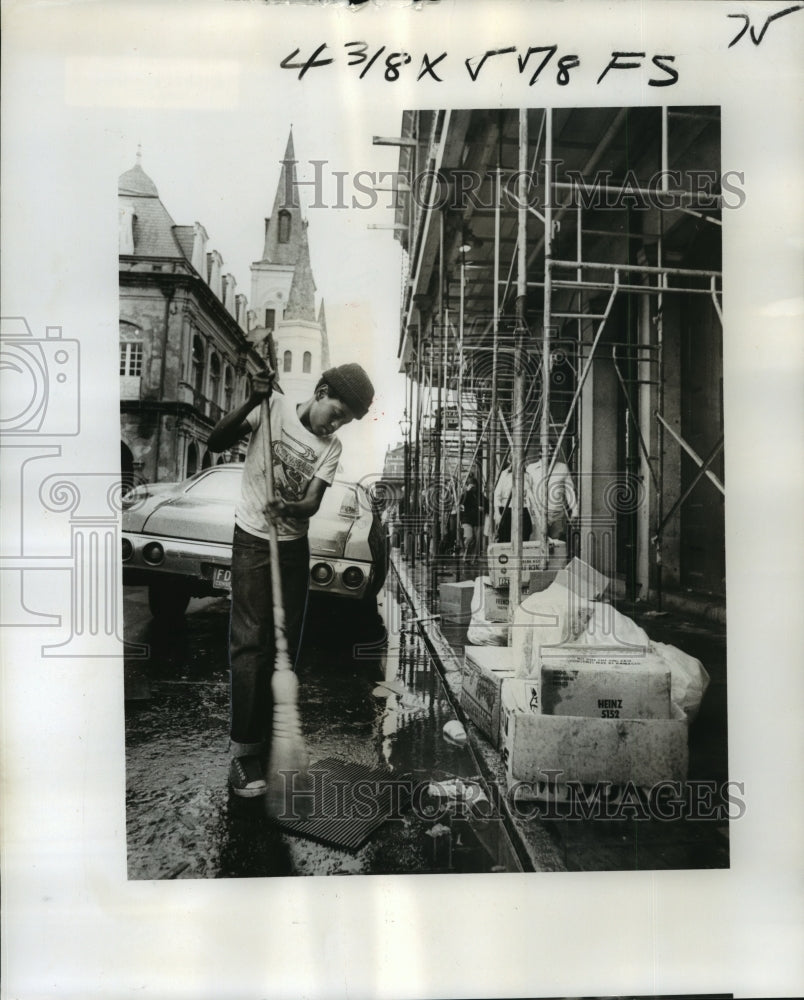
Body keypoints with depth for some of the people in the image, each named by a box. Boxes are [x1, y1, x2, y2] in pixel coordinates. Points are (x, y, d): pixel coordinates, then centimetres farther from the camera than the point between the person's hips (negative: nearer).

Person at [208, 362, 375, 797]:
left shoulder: (331, 448, 2)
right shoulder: (274, 407, -6)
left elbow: (313, 502, -9)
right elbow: (216, 442, -13)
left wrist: (289, 508, -32)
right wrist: (251, 402, -25)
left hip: (294, 546, 4)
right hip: (253, 541, -4)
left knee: (285, 645, 8)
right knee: (250, 643, -7)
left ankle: (269, 736, 24)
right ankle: (243, 752, -2)